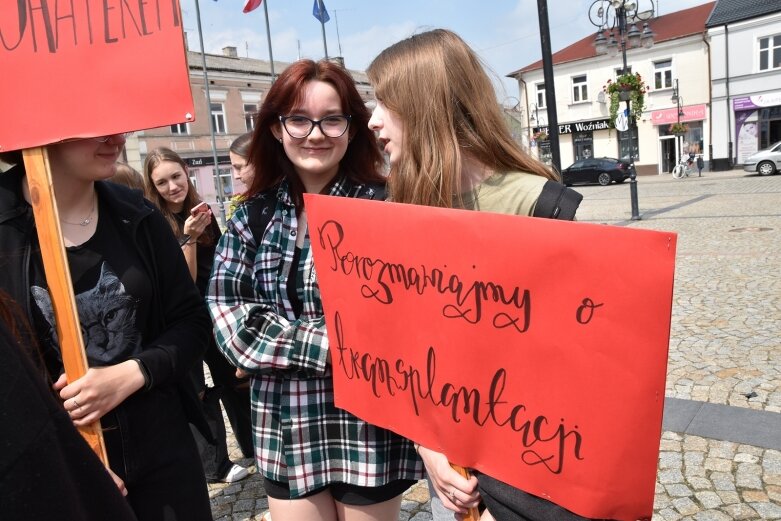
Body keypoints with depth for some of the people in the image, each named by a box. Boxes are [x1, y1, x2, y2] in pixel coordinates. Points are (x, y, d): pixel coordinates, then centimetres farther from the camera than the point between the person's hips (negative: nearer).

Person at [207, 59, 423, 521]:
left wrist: (283, 339, -17)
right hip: (286, 432, 3)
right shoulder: (253, 215, 2)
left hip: (368, 427, -3)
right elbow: (230, 318, -5)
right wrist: (331, 345, -16)